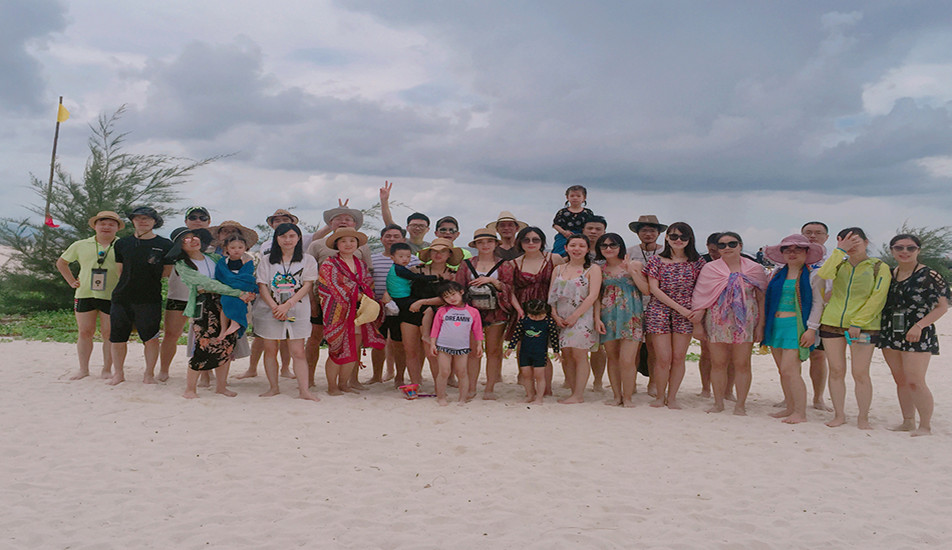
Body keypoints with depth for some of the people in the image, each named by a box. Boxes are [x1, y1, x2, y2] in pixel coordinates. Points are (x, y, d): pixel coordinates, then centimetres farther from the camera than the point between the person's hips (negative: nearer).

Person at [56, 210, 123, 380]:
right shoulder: (81, 245, 10)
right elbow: (61, 262, 24)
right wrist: (72, 281, 14)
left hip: (111, 296, -2)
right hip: (84, 295, 3)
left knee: (109, 334, 1)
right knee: (85, 333, 6)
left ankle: (107, 370, 10)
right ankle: (83, 369, 16)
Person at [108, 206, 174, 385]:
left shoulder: (165, 245, 2)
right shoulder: (122, 243, 9)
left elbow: (167, 271, 7)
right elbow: (120, 270, 15)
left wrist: (147, 280, 7)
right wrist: (131, 284, 10)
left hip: (150, 299, -2)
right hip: (122, 297, 2)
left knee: (151, 338, -3)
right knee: (117, 338, 5)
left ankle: (149, 373, 14)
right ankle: (118, 373, 23)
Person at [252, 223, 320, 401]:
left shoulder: (308, 260, 4)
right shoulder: (266, 260, 8)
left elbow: (307, 286, -4)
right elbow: (262, 286, 1)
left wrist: (287, 305, -14)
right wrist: (274, 307, -14)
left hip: (297, 311, -2)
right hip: (269, 310, 2)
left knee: (298, 352, -5)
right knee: (270, 350, 5)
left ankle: (304, 390, -4)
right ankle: (273, 387, 16)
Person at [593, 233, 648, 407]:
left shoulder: (635, 265, 3)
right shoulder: (599, 269, 10)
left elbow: (647, 290, -3)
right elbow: (597, 296, 10)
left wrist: (632, 272, -11)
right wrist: (597, 318, -1)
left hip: (630, 316, -3)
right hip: (608, 317, 3)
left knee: (627, 360, -10)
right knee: (612, 358, 6)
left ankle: (627, 397, 4)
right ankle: (616, 396, 18)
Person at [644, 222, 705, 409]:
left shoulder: (696, 262, 7)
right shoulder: (656, 260, 3)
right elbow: (654, 289, -5)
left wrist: (700, 311, -11)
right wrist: (680, 308, -11)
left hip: (686, 314, 1)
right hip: (659, 311, -1)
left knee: (679, 357, 1)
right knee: (663, 358, -5)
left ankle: (672, 397, 15)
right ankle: (659, 396, 14)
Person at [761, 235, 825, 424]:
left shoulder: (812, 275, 1)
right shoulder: (777, 275, 15)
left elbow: (818, 303, -3)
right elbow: (769, 301, 20)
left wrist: (811, 328, -11)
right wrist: (763, 327, 15)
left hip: (796, 325, -6)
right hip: (775, 325, 6)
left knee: (789, 370, -13)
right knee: (782, 371, 8)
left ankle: (800, 413, -5)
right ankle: (790, 408, 18)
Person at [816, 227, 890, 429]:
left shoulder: (879, 268, 3)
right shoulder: (839, 264, 10)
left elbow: (877, 299, -5)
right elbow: (823, 274, -11)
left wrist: (857, 323, -12)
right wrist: (840, 250, -11)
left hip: (864, 326, -2)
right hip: (832, 323, 3)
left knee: (860, 373, -3)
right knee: (836, 371, 5)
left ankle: (863, 417, 10)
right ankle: (839, 415, 16)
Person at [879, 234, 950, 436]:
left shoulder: (929, 275, -6)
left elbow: (942, 306, -6)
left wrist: (919, 325, -18)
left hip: (917, 334, -6)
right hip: (890, 333, 6)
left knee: (915, 382, -10)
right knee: (900, 381, 10)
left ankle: (925, 425, 2)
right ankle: (908, 422, 19)